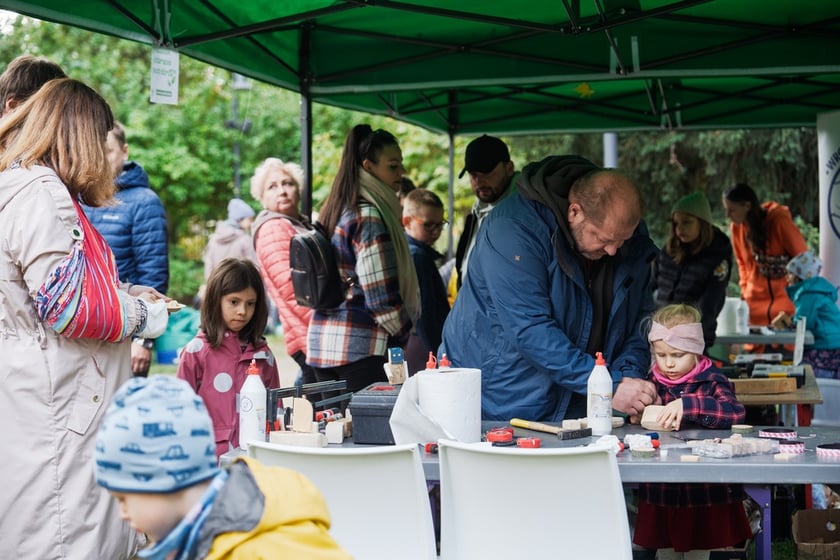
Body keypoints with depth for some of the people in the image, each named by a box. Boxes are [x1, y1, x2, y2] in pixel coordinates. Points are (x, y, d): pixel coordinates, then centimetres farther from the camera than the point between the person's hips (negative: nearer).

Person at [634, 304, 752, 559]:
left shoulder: (712, 381, -7)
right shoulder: (651, 384, 5)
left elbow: (736, 412, -25)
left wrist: (687, 405, -33)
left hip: (705, 492, -3)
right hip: (661, 492, 3)